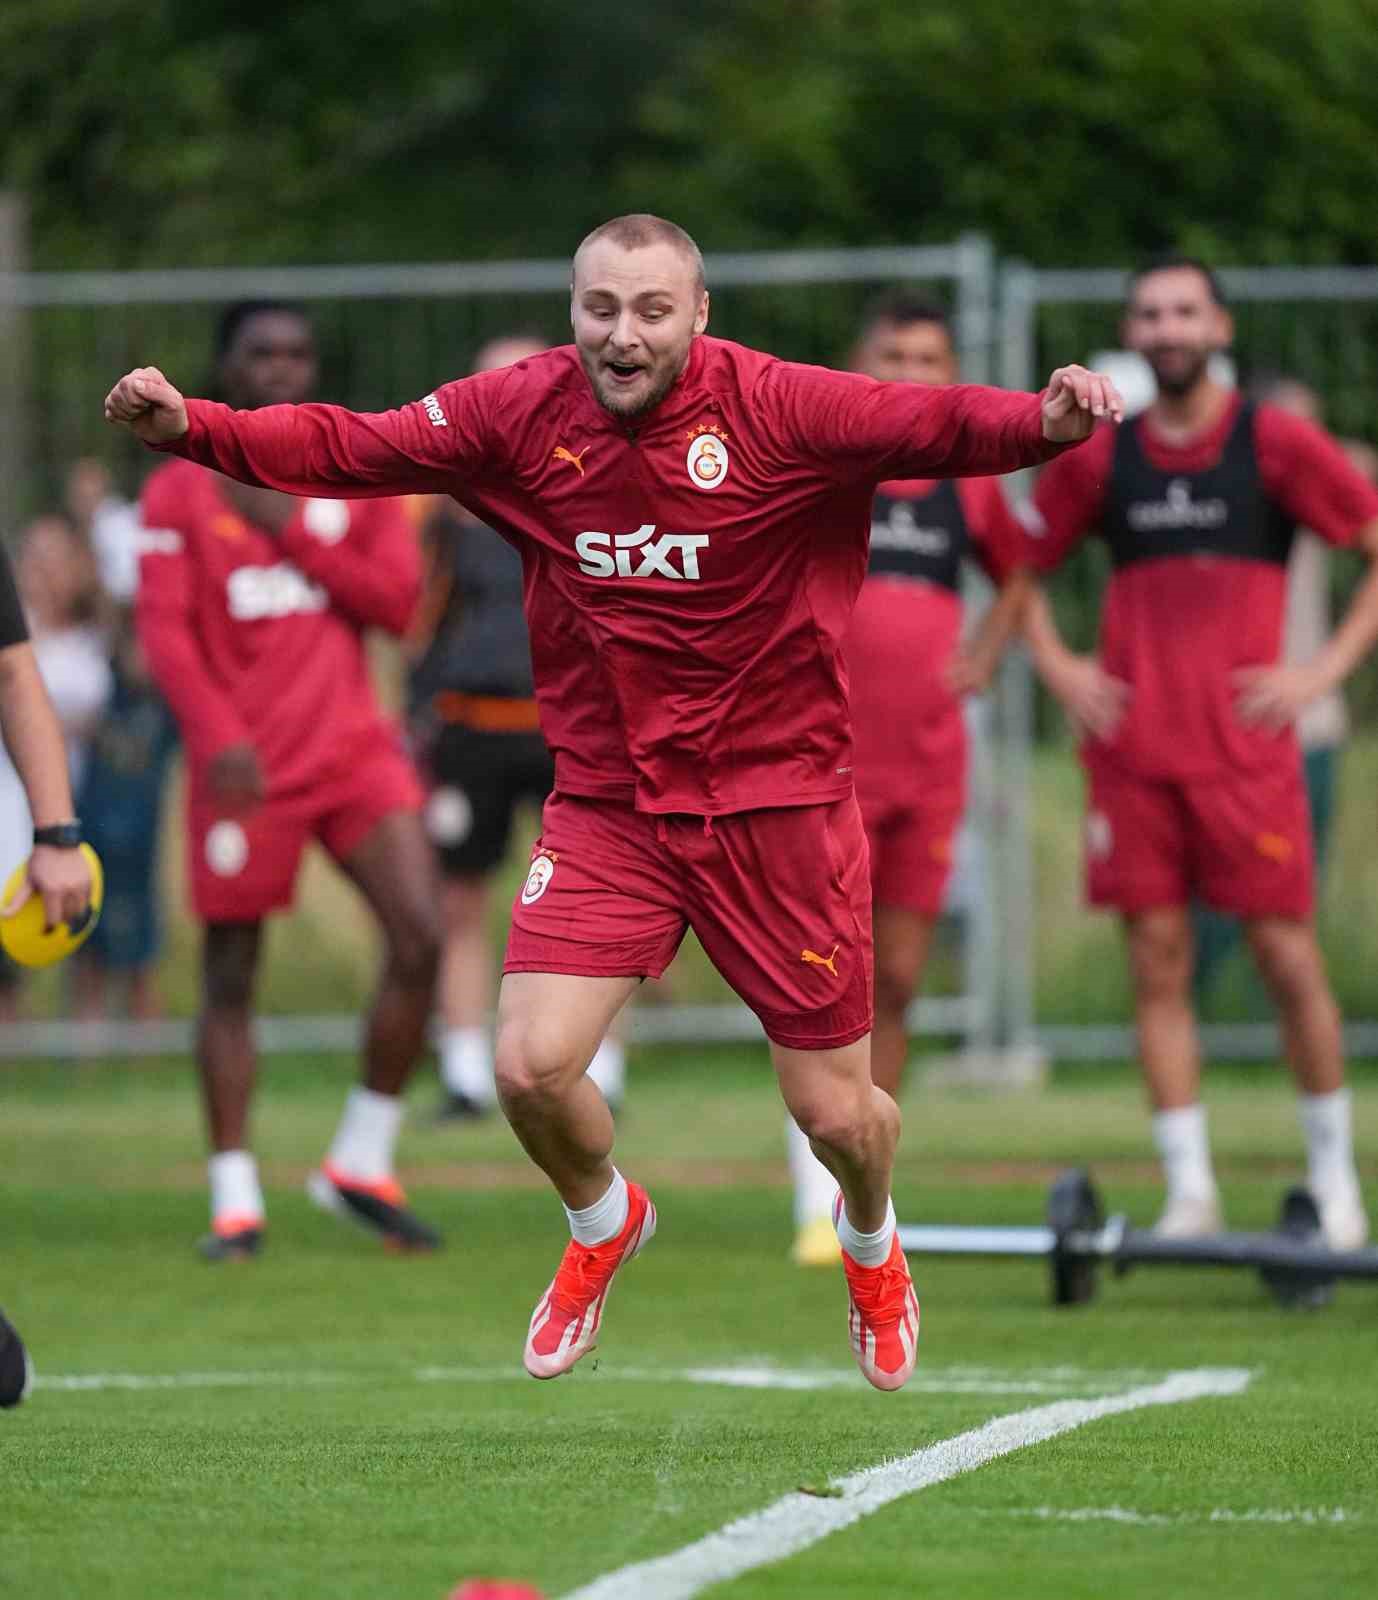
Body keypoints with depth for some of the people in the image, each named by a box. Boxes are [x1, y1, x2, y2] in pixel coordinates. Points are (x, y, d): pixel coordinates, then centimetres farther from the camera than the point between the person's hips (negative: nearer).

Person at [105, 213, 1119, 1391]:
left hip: (779, 804, -2)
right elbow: (349, 447, -3)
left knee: (834, 1111, 5)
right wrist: (192, 427, -16)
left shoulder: (780, 410, -15)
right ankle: (601, 1226, 24)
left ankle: (872, 1246, 43)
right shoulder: (522, 413, -6)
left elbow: (938, 425, -26)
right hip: (607, 802, 2)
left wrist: (1046, 423, -47)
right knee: (530, 1068, -12)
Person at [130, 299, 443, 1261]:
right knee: (231, 973, 1)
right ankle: (236, 1200, 9)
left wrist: (290, 530, -9)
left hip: (354, 746, 3)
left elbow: (396, 600, 0)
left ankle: (362, 1163, 3)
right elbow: (163, 628, -6)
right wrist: (217, 736, -20)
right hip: (243, 764, -3)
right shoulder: (180, 490, 2)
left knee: (420, 937, -11)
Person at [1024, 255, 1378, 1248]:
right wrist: (1057, 667, 5)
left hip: (1245, 746, -3)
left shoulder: (1275, 443, 0)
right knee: (1158, 964, 0)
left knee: (1289, 957, -3)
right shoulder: (1098, 457, 9)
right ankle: (1190, 1192, 4)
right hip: (1132, 748, 3)